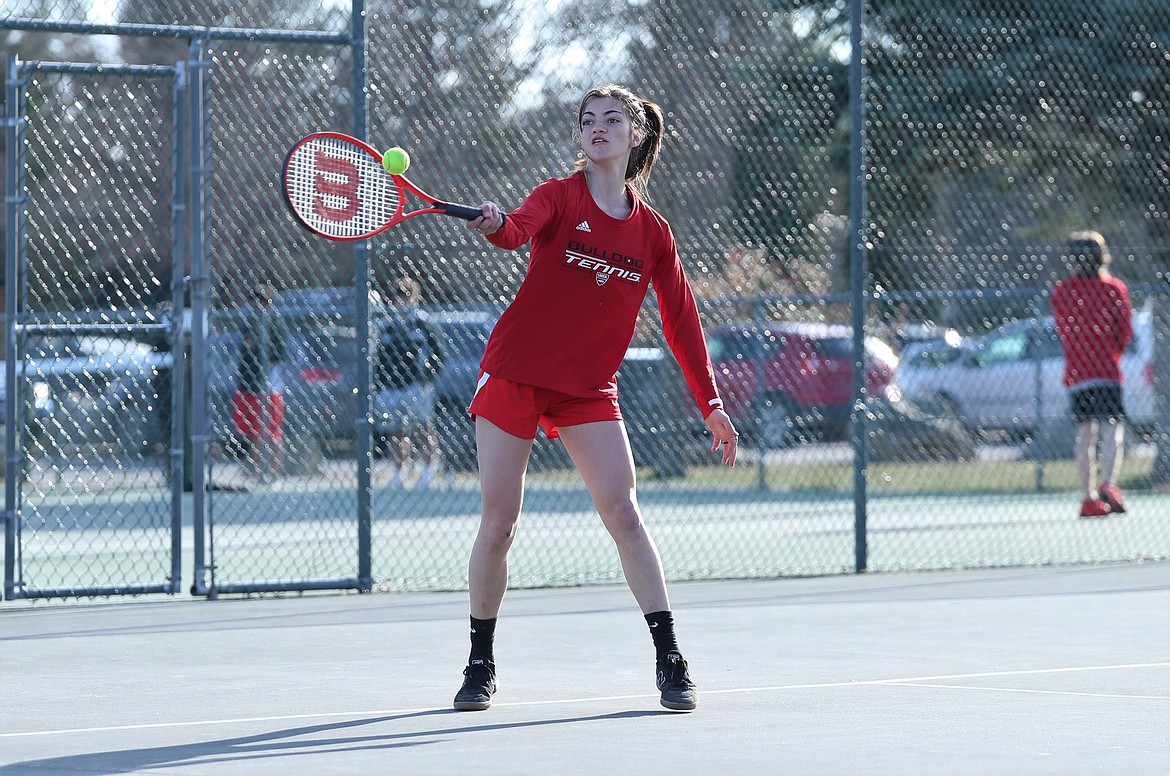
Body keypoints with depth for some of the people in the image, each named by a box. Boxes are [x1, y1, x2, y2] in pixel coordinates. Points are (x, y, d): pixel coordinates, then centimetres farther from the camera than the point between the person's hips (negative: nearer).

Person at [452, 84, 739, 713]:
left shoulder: (652, 231, 4)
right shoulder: (559, 197, -5)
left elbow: (681, 321, 8)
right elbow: (518, 231, -27)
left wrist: (711, 405, 3)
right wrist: (494, 225, -52)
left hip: (588, 389, 2)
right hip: (515, 372, -2)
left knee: (623, 513, -13)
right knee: (498, 525, 0)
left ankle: (670, 661, -10)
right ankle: (480, 665, 15)